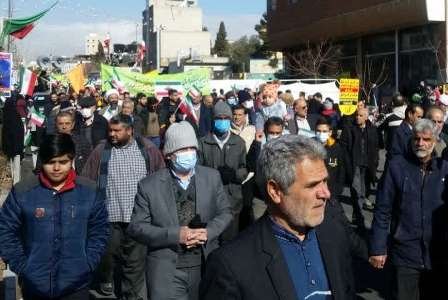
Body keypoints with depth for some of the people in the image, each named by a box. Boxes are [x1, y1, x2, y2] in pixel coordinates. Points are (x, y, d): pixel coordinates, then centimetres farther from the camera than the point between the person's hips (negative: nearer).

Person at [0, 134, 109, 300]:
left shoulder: (89, 191, -3)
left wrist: (88, 264, -4)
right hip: (35, 286, 0)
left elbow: (99, 231, 4)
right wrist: (20, 266, -5)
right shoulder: (22, 191, -6)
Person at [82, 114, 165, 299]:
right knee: (108, 255, 11)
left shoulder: (148, 149, 1)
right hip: (109, 216, 0)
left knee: (136, 260, 6)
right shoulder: (101, 151, 2)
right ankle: (106, 280, 40)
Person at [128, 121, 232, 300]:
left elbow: (225, 212, 8)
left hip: (206, 266, 3)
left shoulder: (212, 177, 3)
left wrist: (207, 232, -11)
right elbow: (136, 227, -6)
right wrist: (175, 235, -18)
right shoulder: (149, 186, -6)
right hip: (166, 271, -3)